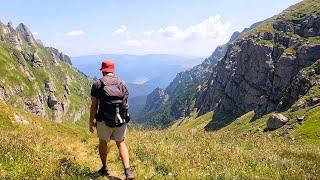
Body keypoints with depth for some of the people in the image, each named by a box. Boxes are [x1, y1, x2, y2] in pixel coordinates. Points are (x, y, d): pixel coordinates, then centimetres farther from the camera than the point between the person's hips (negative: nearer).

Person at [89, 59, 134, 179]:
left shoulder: (97, 84, -4)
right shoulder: (122, 83, 4)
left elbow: (94, 106, -5)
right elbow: (126, 103, 7)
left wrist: (91, 121, 5)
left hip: (104, 120, -2)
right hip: (121, 120, 2)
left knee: (103, 143, 21)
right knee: (121, 143, 18)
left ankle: (104, 169, 35)